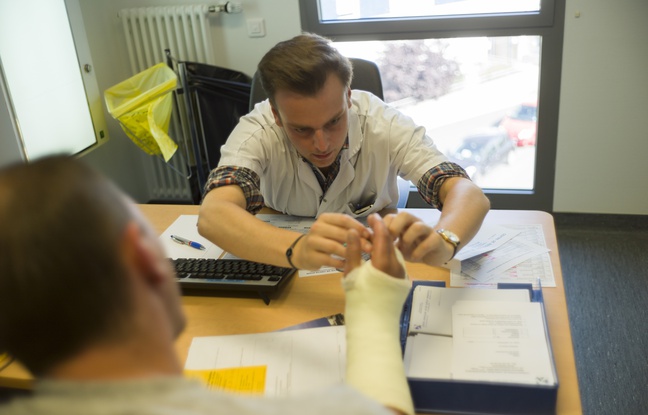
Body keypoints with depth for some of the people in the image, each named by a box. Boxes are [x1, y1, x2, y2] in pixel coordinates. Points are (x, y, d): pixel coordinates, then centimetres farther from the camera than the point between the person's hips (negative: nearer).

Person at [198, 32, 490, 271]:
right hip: (283, 275, 0)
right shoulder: (258, 131, -21)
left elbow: (471, 196, -27)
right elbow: (212, 215, -37)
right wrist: (296, 250, -55)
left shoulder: (383, 123, -19)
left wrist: (442, 242, -49)